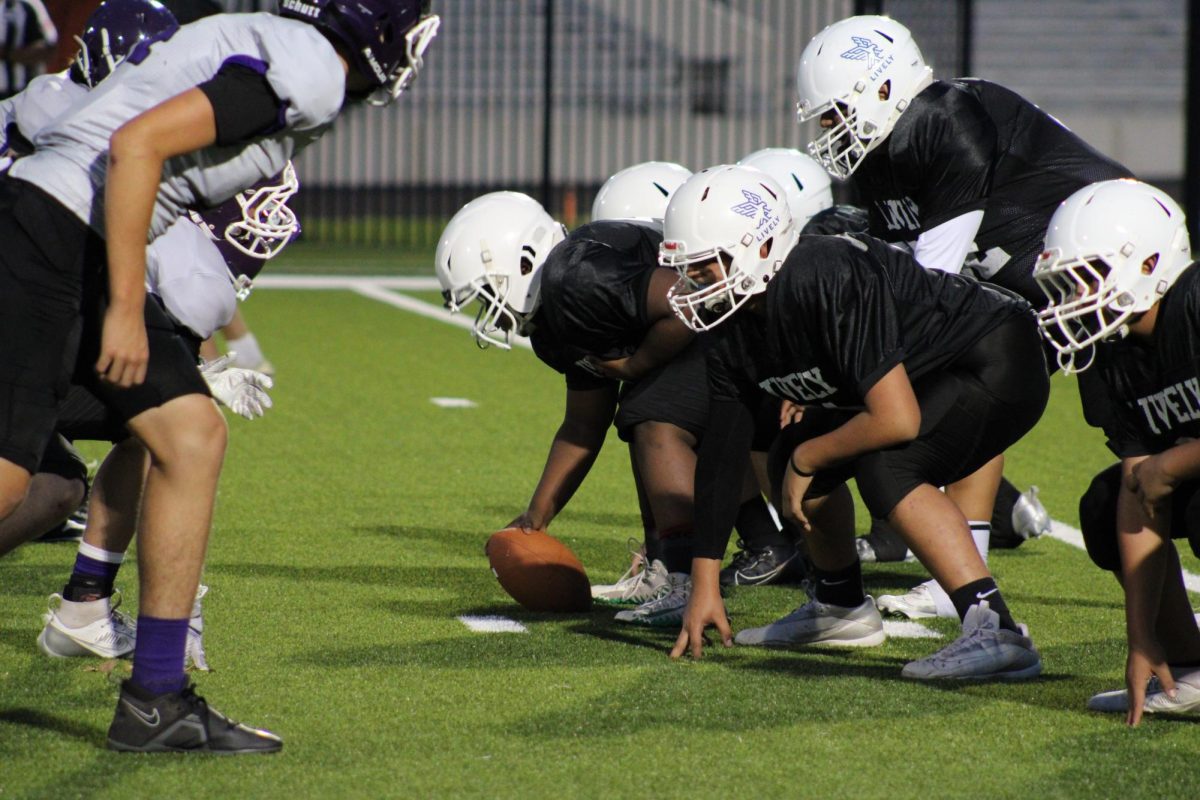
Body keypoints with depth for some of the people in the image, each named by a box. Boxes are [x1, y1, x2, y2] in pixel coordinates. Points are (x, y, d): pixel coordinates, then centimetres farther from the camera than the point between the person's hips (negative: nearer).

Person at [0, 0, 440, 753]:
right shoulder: (308, 76, -13)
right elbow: (137, 144, -22)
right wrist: (125, 310, -19)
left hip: (84, 251, 10)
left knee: (192, 435, 9)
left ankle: (156, 698, 12)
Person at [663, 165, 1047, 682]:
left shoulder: (828, 283, -33)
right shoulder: (731, 328, -5)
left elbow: (896, 420, -35)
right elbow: (721, 455, 1)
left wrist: (807, 459, -17)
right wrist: (704, 588, 1)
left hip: (998, 366, -9)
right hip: (934, 377, 9)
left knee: (884, 465, -29)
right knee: (790, 459, 7)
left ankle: (995, 631, -34)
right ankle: (841, 609, 28)